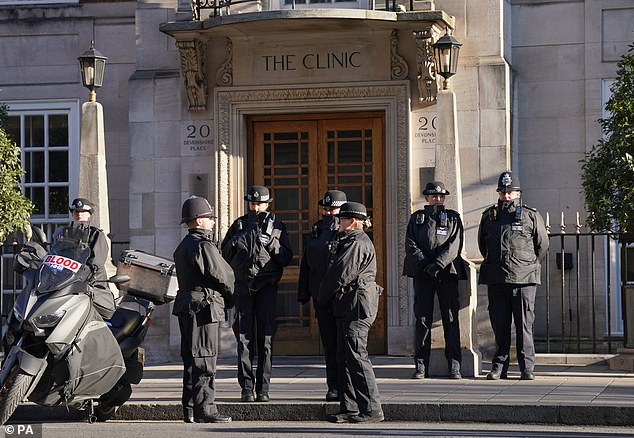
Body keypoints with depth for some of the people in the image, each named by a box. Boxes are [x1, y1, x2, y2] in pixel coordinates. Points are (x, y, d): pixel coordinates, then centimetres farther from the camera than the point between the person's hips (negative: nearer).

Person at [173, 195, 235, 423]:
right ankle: (204, 410, -8)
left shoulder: (183, 246, 18)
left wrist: (223, 296, 10)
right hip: (203, 306, -10)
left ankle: (190, 409, 15)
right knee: (204, 361, -8)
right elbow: (223, 276, -13)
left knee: (192, 360, 12)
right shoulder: (203, 246, -14)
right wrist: (230, 296, 7)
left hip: (186, 306, 10)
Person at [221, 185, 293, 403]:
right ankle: (247, 388, -2)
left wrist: (271, 242, -11)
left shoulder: (276, 226, 9)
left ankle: (263, 389, 0)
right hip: (243, 285, 1)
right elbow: (225, 255, 9)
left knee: (265, 338, -3)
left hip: (267, 286, -1)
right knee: (244, 337, -3)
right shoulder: (238, 225, 13)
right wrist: (236, 241, -9)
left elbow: (286, 258, 3)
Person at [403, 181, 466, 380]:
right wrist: (424, 264, -12)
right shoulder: (417, 218, 14)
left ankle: (454, 366, -2)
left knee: (451, 318, -3)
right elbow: (410, 244, 3)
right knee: (422, 319, 0)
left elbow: (454, 244, -3)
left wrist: (438, 264, -16)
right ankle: (421, 365, 2)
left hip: (447, 272, -1)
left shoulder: (453, 217, 11)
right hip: (422, 273, 1)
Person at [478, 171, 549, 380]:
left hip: (524, 278, -3)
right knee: (499, 324, 3)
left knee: (524, 324, -3)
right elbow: (482, 244, 24)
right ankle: (499, 366, 8)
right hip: (496, 279, 3)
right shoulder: (489, 216, 13)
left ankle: (527, 367, 0)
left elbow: (542, 245, 13)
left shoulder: (531, 216, 4)